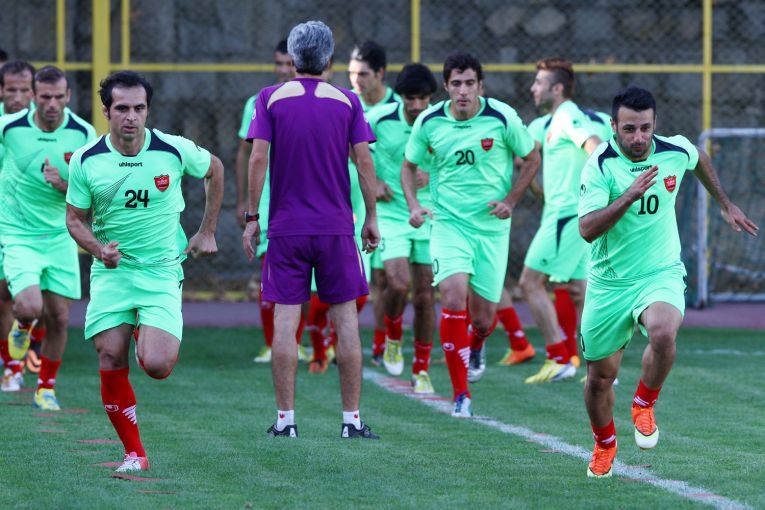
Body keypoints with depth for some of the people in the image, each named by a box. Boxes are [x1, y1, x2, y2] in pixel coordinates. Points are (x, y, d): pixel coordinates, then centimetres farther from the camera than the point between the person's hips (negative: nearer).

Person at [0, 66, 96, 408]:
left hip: (60, 236, 2)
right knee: (30, 307, -21)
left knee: (59, 317, 3)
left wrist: (63, 185, -23)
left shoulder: (84, 134, -8)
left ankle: (46, 388, 24)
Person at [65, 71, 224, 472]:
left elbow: (214, 170, 11)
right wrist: (98, 249, -16)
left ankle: (148, 338, 22)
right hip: (111, 271, 1)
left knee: (157, 365, -16)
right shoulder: (86, 160, -7)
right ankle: (134, 452, 7)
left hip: (161, 272, -1)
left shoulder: (175, 151, -9)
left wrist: (207, 232, 13)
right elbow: (75, 218, 4)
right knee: (111, 362, -8)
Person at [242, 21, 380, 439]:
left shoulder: (271, 99, 0)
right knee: (345, 319, 5)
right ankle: (352, 418, 4)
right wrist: (371, 218, 7)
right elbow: (364, 160, 0)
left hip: (286, 228, 0)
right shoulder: (347, 101, 2)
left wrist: (251, 217, 0)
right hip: (337, 227, 0)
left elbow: (258, 158, -5)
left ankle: (285, 417, 0)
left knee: (285, 319, 1)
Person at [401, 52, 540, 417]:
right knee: (454, 297, -21)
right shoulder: (428, 122, -4)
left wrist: (510, 200, -4)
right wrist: (413, 205, -4)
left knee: (483, 317, 1)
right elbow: (409, 165, 12)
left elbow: (532, 158, 6)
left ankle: (476, 345, 42)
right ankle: (461, 394, -14)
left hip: (492, 226, 0)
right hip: (448, 222, 0)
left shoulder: (502, 119, -9)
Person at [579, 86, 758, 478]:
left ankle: (644, 405, -3)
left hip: (661, 275, 0)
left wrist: (725, 204, 28)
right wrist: (629, 196, -37)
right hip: (609, 283, 0)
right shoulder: (600, 166, -16)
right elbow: (587, 230, -26)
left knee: (663, 333, -32)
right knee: (600, 376, 7)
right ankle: (605, 444, 38)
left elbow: (699, 160, 20)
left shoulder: (676, 151, -7)